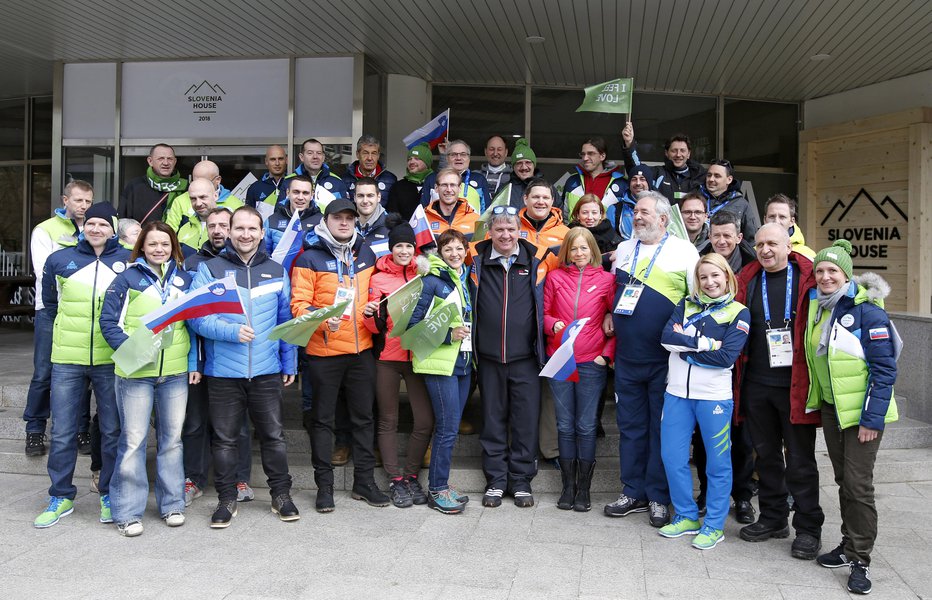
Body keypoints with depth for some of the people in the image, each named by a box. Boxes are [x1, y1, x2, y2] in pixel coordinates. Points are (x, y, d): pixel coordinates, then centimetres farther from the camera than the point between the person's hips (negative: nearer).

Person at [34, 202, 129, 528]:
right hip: (67, 360, 2)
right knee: (62, 432, 6)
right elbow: (49, 300, 21)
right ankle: (61, 497, 20)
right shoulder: (60, 259, 6)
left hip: (111, 360, -1)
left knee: (112, 430, 7)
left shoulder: (129, 262, 0)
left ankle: (110, 495, 20)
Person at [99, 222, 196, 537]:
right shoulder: (127, 279, 0)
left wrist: (195, 364, 7)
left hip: (176, 372, 3)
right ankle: (128, 512, 11)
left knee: (172, 438, 11)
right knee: (133, 440, 0)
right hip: (135, 372, -3)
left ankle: (172, 504, 23)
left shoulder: (185, 280, 10)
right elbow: (109, 322, -3)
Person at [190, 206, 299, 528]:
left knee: (273, 434, 8)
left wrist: (289, 363, 10)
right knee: (224, 438, 8)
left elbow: (286, 320, 13)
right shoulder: (210, 269, 1)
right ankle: (226, 499, 22)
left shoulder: (276, 271, 9)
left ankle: (281, 494, 22)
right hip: (223, 371, -1)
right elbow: (196, 316, -7)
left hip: (267, 371, 2)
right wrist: (231, 332, -21)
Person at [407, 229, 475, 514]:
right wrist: (447, 334, -18)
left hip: (463, 361, 7)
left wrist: (467, 333, 9)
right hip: (440, 362, -7)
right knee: (448, 428, -7)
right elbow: (414, 322, -12)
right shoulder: (432, 281, -8)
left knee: (450, 427, 11)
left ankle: (440, 484, 21)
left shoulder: (467, 280, 14)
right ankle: (436, 490, 5)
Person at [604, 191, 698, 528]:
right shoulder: (623, 249, 12)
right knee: (630, 425, 10)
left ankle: (658, 497, 15)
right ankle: (633, 492, 22)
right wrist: (610, 315, 9)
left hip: (664, 358, -4)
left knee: (663, 427, 4)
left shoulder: (684, 251, -2)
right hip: (626, 357, 5)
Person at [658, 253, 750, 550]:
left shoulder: (738, 313, -1)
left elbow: (726, 356, -14)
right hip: (677, 392, 4)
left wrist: (685, 348, -10)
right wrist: (705, 343, -14)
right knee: (672, 457, 8)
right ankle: (686, 516, 24)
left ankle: (714, 525, 20)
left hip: (714, 396, -4)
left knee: (717, 462, 6)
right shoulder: (686, 304, 9)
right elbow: (667, 336, -7)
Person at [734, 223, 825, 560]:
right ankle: (773, 519, 30)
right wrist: (738, 376, 4)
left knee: (800, 460, 4)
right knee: (766, 455, 15)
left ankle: (808, 529, 17)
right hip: (756, 384, 4)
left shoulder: (809, 277, -4)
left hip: (795, 385, -4)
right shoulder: (747, 280, 8)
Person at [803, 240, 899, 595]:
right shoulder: (817, 307, 4)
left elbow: (885, 369, -16)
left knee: (858, 483, -5)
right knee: (843, 479, 14)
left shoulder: (868, 312, -16)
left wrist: (873, 419, -18)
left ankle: (861, 560, 6)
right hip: (830, 407, 7)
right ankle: (849, 546, 27)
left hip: (863, 411, -7)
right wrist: (816, 402, 11)